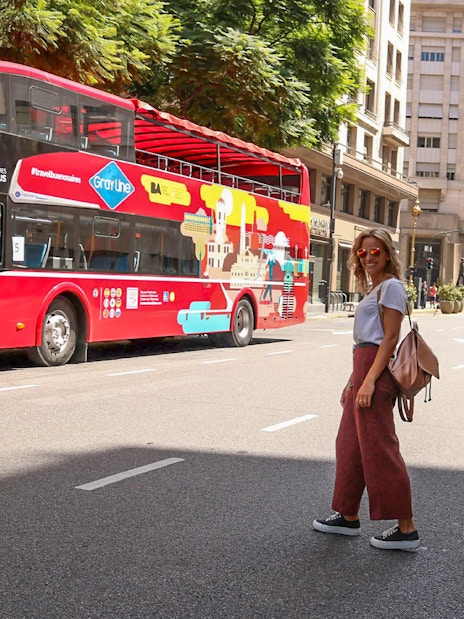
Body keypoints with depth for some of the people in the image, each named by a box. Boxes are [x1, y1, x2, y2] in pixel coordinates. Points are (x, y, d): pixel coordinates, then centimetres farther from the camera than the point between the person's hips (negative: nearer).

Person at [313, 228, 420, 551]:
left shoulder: (391, 286, -8)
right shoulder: (372, 288, 20)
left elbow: (389, 338, -15)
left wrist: (370, 380, -22)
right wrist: (353, 381, 22)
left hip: (377, 369, -10)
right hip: (364, 368, 10)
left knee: (379, 447, -8)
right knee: (350, 444, 14)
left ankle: (406, 529, -2)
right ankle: (349, 517, 25)